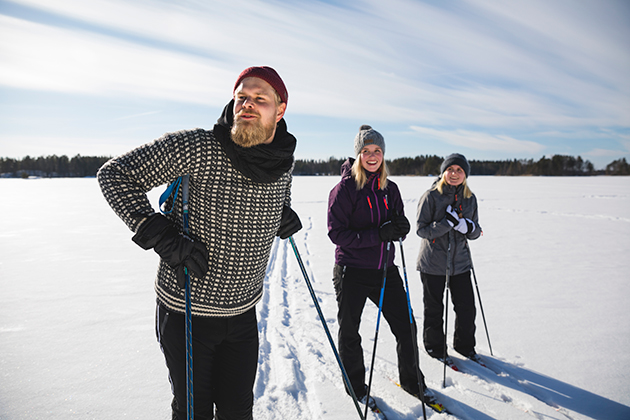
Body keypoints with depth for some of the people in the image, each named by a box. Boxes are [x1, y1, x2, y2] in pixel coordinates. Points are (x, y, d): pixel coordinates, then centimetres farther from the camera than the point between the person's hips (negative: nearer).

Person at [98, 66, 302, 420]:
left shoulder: (284, 163, -4)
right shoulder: (195, 147, -21)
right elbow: (115, 174, -15)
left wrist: (286, 219, -3)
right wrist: (161, 237, -24)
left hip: (243, 312, 4)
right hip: (187, 312, -4)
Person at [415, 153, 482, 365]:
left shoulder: (470, 198, 5)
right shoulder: (430, 196, -10)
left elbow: (476, 232, 8)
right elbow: (422, 230, -12)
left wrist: (468, 227, -15)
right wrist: (448, 222, -25)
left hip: (460, 262, 4)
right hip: (433, 263, -4)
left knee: (467, 307, 11)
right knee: (434, 309, 9)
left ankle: (464, 344, 35)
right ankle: (434, 346, 30)